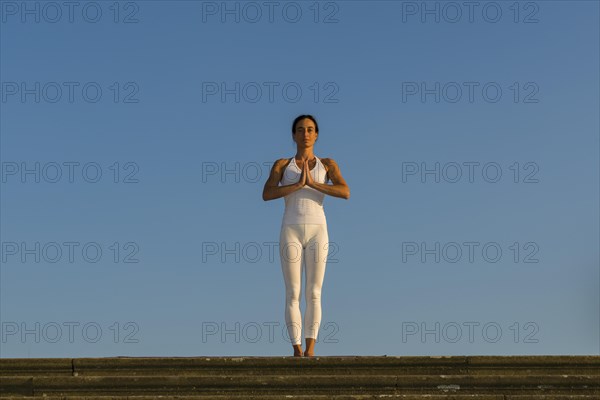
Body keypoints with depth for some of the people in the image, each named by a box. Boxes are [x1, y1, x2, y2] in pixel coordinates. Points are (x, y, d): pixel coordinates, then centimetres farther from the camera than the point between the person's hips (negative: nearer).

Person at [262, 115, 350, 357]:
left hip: (317, 232, 0)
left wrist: (313, 183, -14)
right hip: (291, 232, 0)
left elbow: (346, 193, -8)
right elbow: (266, 195, -8)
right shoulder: (281, 164, 10)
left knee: (314, 295, -2)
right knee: (293, 295, -5)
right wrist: (298, 184, -16)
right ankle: (297, 351, -2)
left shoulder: (327, 164, 11)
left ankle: (309, 351, 2)